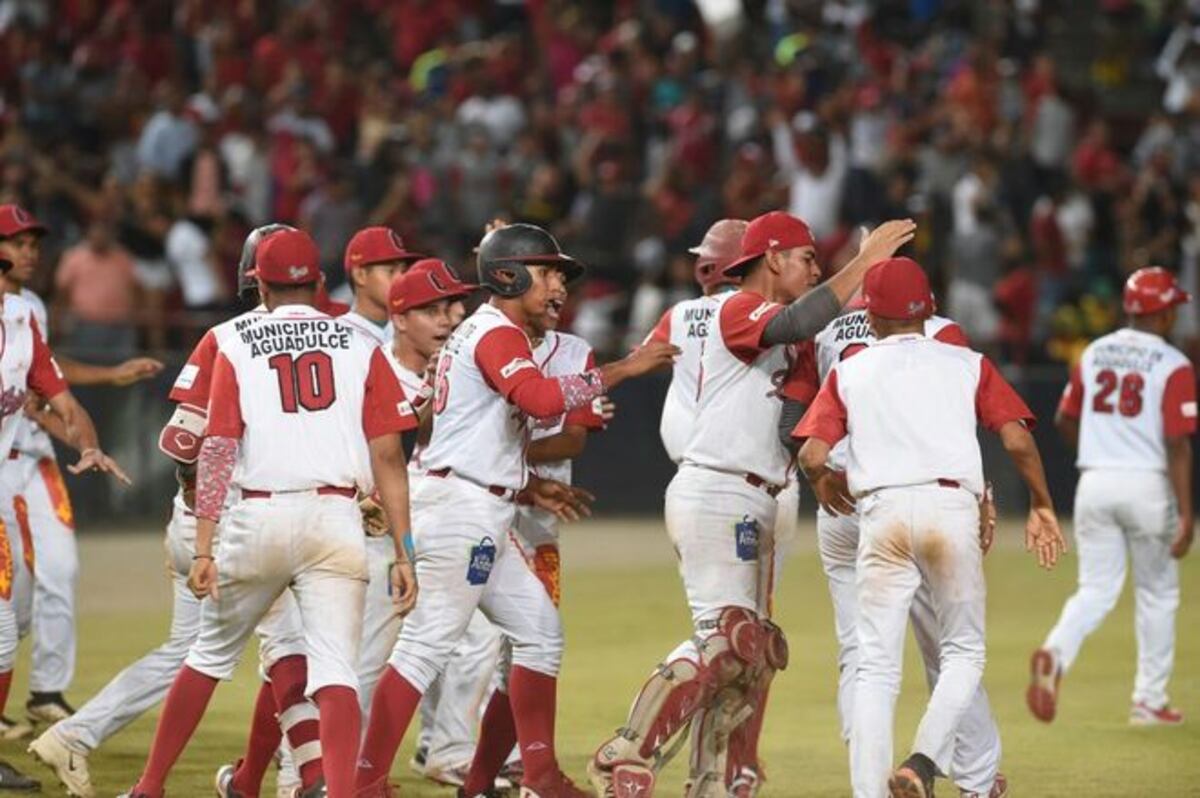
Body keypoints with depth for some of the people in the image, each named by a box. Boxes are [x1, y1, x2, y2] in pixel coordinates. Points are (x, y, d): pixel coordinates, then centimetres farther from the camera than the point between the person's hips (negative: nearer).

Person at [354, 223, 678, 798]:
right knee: (427, 643, -12)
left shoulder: (476, 332, 21)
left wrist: (528, 486, 15)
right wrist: (621, 370, -25)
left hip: (482, 514, 11)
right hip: (462, 508, -11)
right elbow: (542, 398, -31)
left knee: (539, 631, 13)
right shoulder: (498, 334, -11)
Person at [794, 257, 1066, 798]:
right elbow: (1017, 440, 3)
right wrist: (1041, 505, 16)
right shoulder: (966, 364, 13)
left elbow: (812, 454, 3)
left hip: (880, 512, 1)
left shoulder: (848, 372, 14)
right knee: (963, 651, 12)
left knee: (876, 666, 3)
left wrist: (822, 482, 25)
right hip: (952, 506, -1)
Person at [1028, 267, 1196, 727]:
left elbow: (1064, 422, 14)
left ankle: (1056, 654, -23)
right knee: (1157, 594, 13)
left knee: (1096, 590, 7)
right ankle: (1149, 701, 17)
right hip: (1148, 486, -4)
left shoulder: (1094, 354, 6)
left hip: (1094, 482, 4)